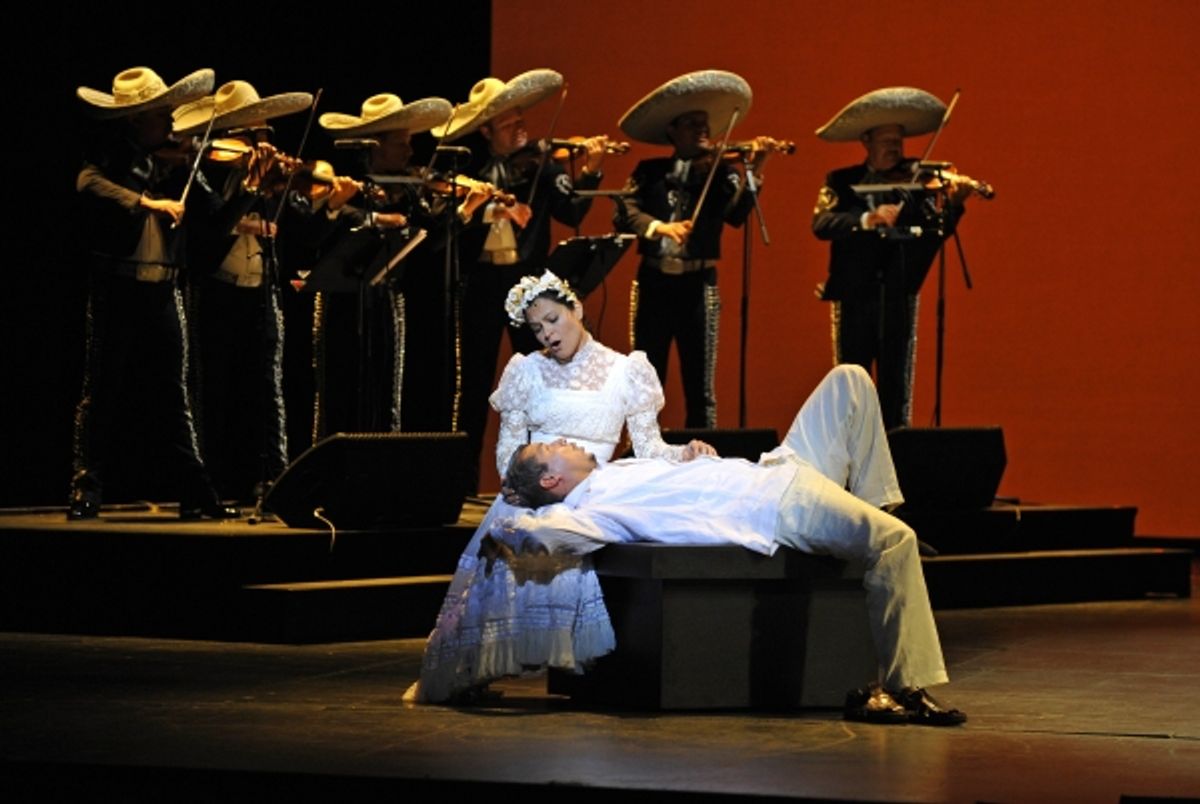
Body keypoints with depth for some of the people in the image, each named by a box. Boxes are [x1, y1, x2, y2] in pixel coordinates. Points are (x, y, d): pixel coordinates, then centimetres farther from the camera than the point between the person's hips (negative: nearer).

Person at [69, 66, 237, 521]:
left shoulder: (175, 159, 10)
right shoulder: (112, 154, -2)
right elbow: (89, 184, -23)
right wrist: (146, 202, -33)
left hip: (163, 291, 4)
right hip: (117, 287, -4)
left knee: (169, 397, 8)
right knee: (103, 393, 0)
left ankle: (196, 496, 8)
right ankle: (86, 492, 3)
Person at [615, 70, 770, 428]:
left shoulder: (720, 174, 5)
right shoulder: (650, 171, 9)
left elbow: (735, 215, -13)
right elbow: (624, 214, -5)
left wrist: (753, 174, -28)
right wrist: (660, 226, -23)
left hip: (698, 285, -1)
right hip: (653, 283, 1)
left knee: (700, 387, -1)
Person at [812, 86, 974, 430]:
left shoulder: (913, 182, 8)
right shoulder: (842, 182, 7)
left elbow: (937, 232, -4)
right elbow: (821, 224, -11)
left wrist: (953, 205, -23)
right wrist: (867, 219, -26)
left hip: (899, 295, 0)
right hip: (853, 295, 0)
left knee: (896, 386, 3)